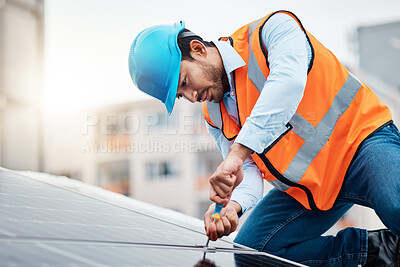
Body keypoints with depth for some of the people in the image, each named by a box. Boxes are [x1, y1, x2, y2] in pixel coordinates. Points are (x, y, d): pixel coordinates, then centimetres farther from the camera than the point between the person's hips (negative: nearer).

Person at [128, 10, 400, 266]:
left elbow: (288, 82, -32)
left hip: (362, 141, -7)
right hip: (307, 185, 8)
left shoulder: (272, 30, -13)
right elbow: (247, 170, 2)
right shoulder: (214, 115, 7)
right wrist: (233, 204, -22)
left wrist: (237, 154, -40)